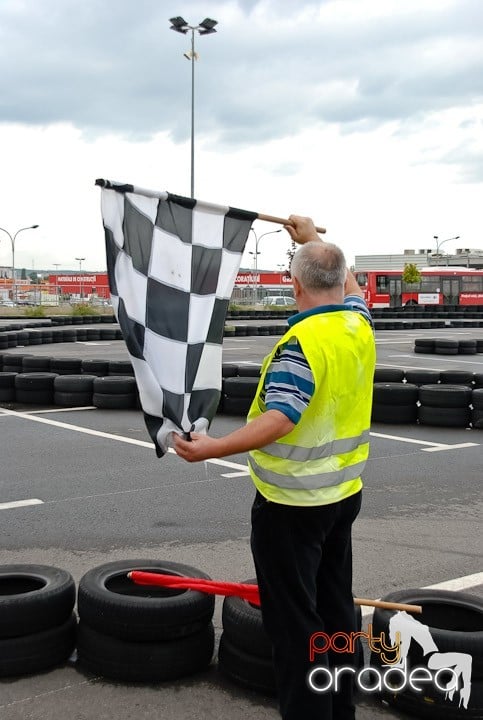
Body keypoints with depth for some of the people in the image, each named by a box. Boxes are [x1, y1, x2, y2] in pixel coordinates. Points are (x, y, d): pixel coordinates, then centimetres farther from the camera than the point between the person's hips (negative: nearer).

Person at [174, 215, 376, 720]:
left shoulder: (303, 342, -22)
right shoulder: (358, 323, 1)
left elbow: (279, 419, -33)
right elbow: (349, 285, 24)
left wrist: (213, 449, -38)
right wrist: (314, 239, 34)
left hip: (293, 502, -8)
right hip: (344, 491, 8)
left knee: (295, 621, 1)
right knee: (335, 607, 18)